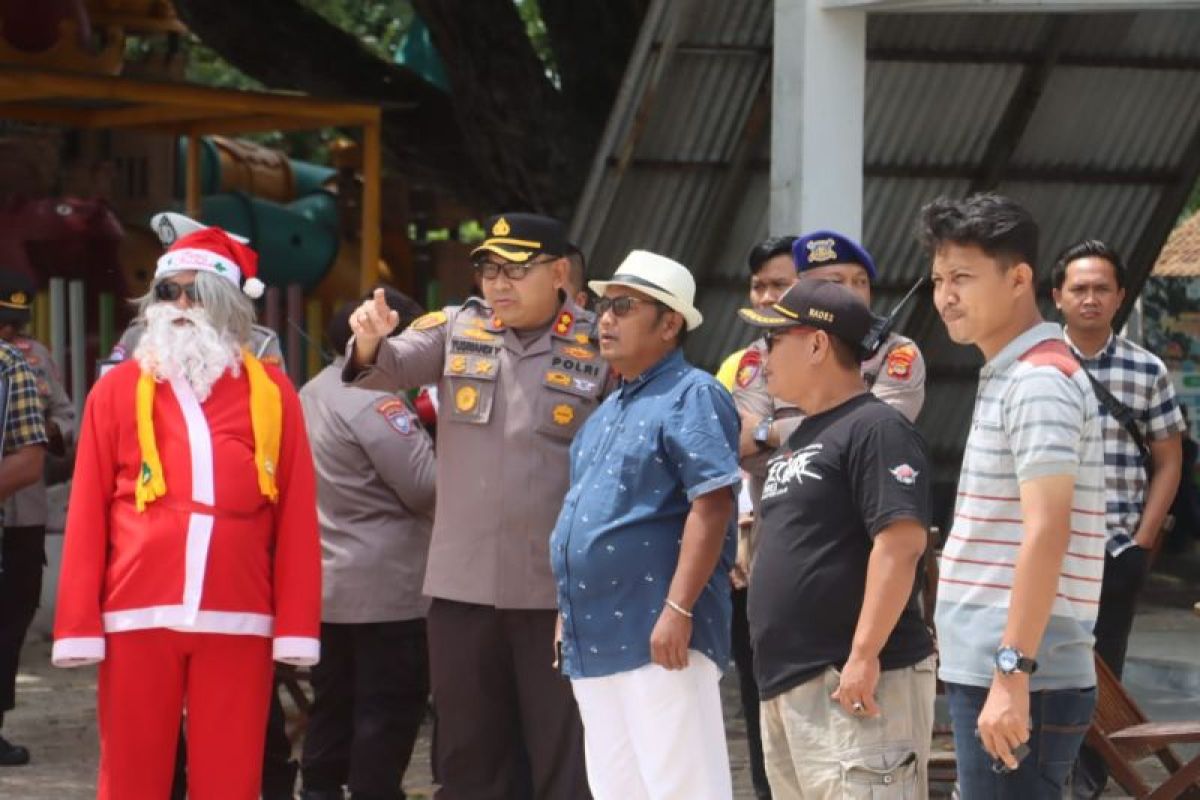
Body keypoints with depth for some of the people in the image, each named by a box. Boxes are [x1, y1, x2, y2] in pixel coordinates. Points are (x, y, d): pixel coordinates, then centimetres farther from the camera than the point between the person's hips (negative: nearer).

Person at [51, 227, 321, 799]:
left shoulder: (272, 392, 8)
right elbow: (87, 513, 4)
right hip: (139, 616, 0)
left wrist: (297, 625, -1)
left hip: (238, 620, 0)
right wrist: (78, 624, -2)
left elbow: (296, 516, 5)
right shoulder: (118, 389, 7)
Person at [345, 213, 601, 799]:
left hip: (559, 588, -3)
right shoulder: (457, 330, 7)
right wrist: (369, 344, -30)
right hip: (463, 581, 3)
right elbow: (392, 367, -6)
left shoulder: (599, 348, -3)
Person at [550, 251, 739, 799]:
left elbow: (712, 506, -17)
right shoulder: (610, 410, 21)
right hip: (594, 640, 9)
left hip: (658, 637, -9)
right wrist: (568, 611, 21)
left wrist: (678, 609, -24)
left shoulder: (691, 397, -7)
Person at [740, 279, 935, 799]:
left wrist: (864, 655, -25)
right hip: (786, 682, 10)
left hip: (852, 684, -10)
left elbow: (900, 544, -20)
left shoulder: (875, 428, -10)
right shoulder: (800, 439, 21)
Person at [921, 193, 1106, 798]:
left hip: (1016, 682, -10)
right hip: (984, 670, 10)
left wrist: (1012, 672, -26)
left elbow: (1046, 532, -22)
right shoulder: (1006, 378, 17)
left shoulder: (1038, 382, -13)